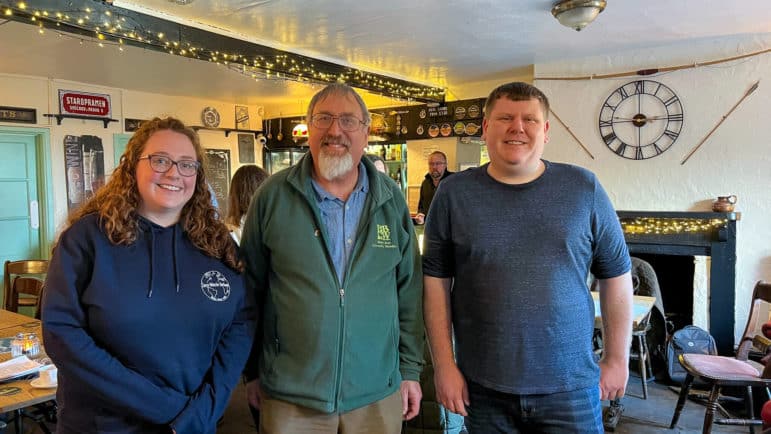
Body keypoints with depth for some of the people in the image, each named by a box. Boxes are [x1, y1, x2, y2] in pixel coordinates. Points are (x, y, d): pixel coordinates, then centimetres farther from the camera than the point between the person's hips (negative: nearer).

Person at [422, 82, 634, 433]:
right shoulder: (454, 193, -2)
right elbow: (435, 280, -1)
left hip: (570, 387, 1)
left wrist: (617, 359, 6)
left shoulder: (584, 188, -1)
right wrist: (444, 364, -3)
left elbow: (616, 274, 6)